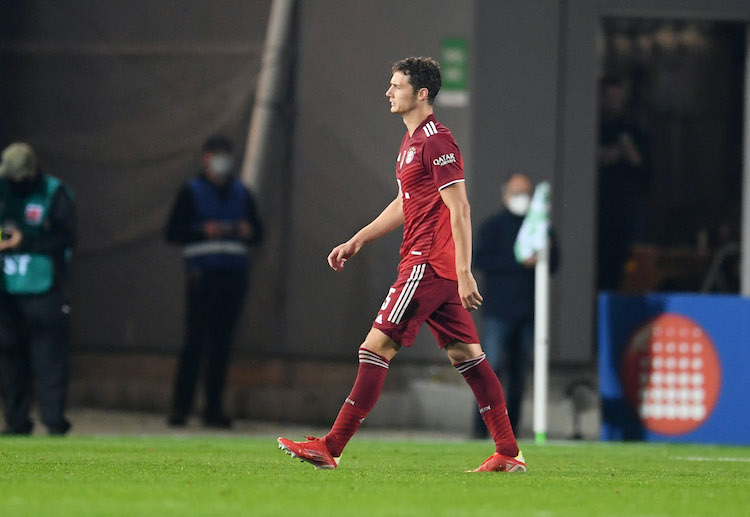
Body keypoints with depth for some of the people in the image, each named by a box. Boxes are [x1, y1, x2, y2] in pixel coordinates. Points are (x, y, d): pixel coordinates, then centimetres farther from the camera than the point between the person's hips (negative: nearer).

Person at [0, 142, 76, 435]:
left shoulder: (55, 194, -3)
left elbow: (66, 237, -10)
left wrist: (25, 241, -17)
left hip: (44, 292, -4)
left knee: (49, 357, -7)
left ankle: (54, 419, -5)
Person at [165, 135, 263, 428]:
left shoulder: (241, 194, 17)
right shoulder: (191, 192, 5)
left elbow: (258, 233, 20)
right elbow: (172, 232, 1)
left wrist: (248, 231, -3)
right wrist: (204, 231, -13)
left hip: (234, 275, 4)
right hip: (203, 275, -4)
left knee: (221, 344, 3)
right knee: (194, 341, -9)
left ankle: (213, 408, 6)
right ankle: (180, 407, -6)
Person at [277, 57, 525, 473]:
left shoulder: (436, 141, -13)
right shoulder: (412, 140, 18)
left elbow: (459, 210, -17)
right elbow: (404, 205, 28)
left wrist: (464, 273, -22)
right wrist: (357, 241, 25)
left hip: (428, 263, -11)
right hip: (440, 266, 11)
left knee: (377, 346, -10)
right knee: (465, 354, 8)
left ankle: (331, 448, -10)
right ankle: (508, 453, 7)